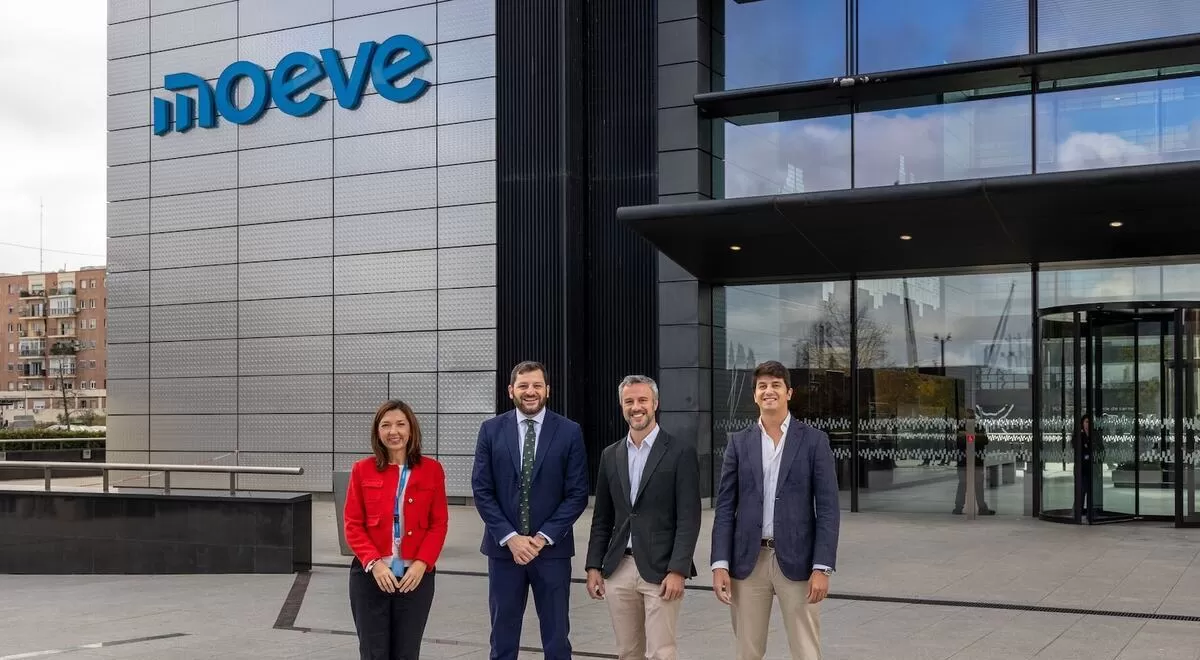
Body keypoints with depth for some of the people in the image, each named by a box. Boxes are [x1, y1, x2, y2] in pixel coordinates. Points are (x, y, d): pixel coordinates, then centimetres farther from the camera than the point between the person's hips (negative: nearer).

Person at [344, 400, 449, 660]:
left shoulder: (431, 469, 2)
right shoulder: (362, 470, 2)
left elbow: (439, 524, 2)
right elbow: (353, 525, 1)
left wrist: (422, 564, -11)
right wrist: (374, 563, -13)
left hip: (416, 576, 0)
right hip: (370, 575, 0)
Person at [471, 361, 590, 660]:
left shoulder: (569, 432, -2)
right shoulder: (491, 430, 2)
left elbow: (577, 494, -4)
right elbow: (481, 490, -1)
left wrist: (543, 537, -12)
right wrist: (510, 537, -11)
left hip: (552, 548, -1)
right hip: (503, 548, 1)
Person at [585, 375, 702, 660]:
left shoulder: (681, 451, -4)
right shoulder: (610, 455, 11)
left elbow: (689, 518, -9)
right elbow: (602, 518, 15)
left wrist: (678, 571, -15)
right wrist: (594, 566, 8)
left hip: (660, 570, -5)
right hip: (619, 570, 5)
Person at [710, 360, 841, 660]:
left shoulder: (814, 440, 1)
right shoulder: (739, 442, 7)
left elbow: (828, 508, -3)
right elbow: (725, 507, 4)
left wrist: (822, 567, -11)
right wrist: (720, 564, -4)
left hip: (797, 560, -2)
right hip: (747, 560, 2)